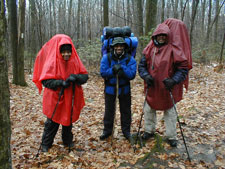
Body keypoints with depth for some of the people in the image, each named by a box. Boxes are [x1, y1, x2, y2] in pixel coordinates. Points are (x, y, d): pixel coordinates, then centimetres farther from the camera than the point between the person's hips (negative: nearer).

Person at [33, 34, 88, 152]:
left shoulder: (75, 61, -3)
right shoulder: (52, 62, -12)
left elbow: (85, 76, -4)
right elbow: (45, 80, -15)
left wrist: (75, 77, -25)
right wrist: (61, 82, -27)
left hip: (71, 98, 3)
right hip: (55, 99, -3)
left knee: (68, 120, 17)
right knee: (52, 122, 8)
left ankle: (68, 141, 38)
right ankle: (46, 144, 28)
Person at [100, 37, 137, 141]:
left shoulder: (130, 59, -8)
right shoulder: (106, 57, -8)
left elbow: (132, 74, -19)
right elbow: (103, 72, -16)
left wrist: (121, 68, -29)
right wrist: (114, 70, -26)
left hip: (124, 89, 0)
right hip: (110, 88, 0)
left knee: (126, 111, 11)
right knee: (109, 110, 12)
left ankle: (126, 131, 28)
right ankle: (107, 130, 29)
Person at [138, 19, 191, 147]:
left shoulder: (174, 49, -9)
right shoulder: (149, 49, 1)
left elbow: (183, 67, -10)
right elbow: (141, 66, 5)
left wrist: (174, 80, -23)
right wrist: (146, 75, -15)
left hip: (167, 88, -3)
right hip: (152, 87, 4)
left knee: (170, 112, 10)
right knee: (149, 110, 16)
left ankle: (171, 137, 26)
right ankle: (149, 131, 37)